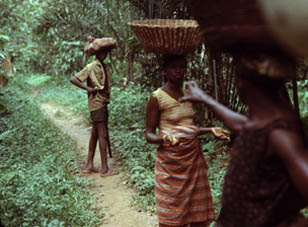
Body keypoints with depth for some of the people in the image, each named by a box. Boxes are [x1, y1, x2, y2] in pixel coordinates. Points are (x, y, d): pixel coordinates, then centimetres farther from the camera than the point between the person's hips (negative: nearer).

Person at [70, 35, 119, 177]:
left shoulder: (103, 67, 14)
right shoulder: (91, 67, -10)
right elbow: (73, 79, -15)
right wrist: (88, 88, -19)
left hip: (103, 103, 8)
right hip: (96, 103, -8)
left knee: (95, 134, 10)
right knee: (102, 135, -9)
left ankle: (89, 165, 17)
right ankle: (105, 169, -7)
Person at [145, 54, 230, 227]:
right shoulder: (157, 98, -10)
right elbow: (149, 134, -9)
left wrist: (211, 130, 6)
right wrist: (165, 138, -29)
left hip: (193, 156, 6)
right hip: (171, 160, -6)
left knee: (199, 212, 10)